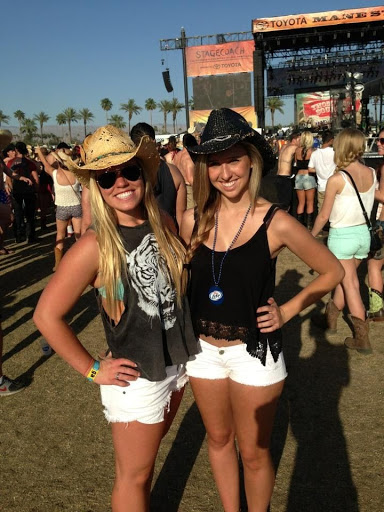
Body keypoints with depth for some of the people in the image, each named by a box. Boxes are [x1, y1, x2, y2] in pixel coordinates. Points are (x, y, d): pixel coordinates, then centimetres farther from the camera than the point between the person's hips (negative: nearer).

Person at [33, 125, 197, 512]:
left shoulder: (163, 224, -5)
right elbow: (47, 315, -19)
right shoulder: (94, 246, -22)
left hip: (177, 364, 6)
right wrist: (92, 370, -14)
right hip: (136, 379, -5)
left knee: (149, 453, 27)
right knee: (134, 476, 14)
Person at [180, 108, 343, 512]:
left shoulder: (276, 223, -15)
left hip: (254, 352, -3)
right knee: (218, 439, 22)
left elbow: (332, 271, -3)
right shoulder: (193, 220, -6)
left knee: (254, 452, 13)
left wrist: (287, 311, -9)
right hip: (203, 349, 4)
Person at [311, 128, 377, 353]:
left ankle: (362, 339, 10)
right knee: (344, 279, 20)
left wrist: (311, 235, 3)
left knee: (350, 284, 3)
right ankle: (330, 319, 38)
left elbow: (324, 215, -11)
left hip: (342, 235, -6)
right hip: (364, 233, 6)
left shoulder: (336, 179, -18)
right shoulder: (372, 174, -1)